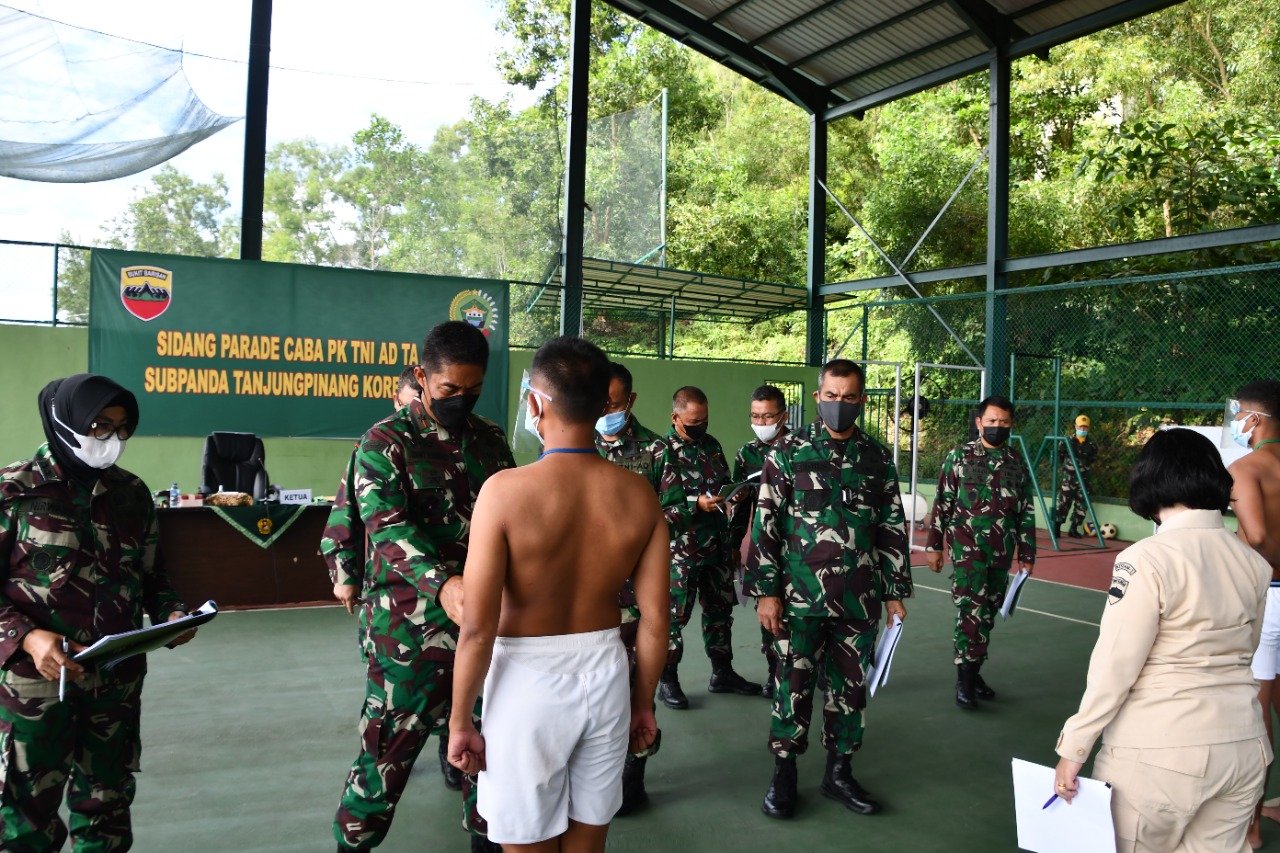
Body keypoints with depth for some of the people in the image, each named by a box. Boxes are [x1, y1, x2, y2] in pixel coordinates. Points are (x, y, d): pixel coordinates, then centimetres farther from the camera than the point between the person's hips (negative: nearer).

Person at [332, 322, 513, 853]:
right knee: (389, 748, 6)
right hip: (410, 626, -4)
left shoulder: (491, 440, 8)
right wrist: (442, 584, -39)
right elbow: (387, 525, -21)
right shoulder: (385, 442, -7)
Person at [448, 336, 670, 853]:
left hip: (529, 679, -4)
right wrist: (644, 704, 13)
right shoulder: (639, 495, -6)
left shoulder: (506, 490, -18)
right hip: (606, 675, 4)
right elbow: (655, 620, -2)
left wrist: (460, 720, -4)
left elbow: (478, 627, -18)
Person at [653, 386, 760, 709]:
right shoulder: (662, 452, -11)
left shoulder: (711, 445, 9)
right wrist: (696, 504, -23)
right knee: (674, 616, 3)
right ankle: (668, 681, 17)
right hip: (680, 552, -7)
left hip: (717, 547, 7)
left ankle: (723, 673, 31)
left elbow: (725, 482, 21)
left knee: (720, 610, 16)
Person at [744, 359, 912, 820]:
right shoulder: (788, 451, -3)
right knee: (794, 685, 4)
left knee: (851, 686, 11)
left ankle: (838, 771, 28)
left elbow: (892, 528, 11)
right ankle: (783, 773, 21)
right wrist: (766, 590, -9)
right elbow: (765, 525, -4)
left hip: (859, 600, 3)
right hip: (801, 597, -3)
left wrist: (895, 589, 9)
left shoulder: (878, 457, 6)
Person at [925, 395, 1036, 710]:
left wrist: (1026, 554, 10)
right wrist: (934, 545, -1)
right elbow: (942, 504, 1)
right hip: (968, 547, -4)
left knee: (988, 613, 10)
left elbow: (1027, 513, 13)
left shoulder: (1017, 464, 9)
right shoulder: (959, 456, 0)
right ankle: (964, 679, -3)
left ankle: (974, 672, 22)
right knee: (972, 611, -11)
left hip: (1002, 553, 4)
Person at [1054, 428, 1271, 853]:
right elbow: (1243, 650, 15)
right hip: (1243, 747, 6)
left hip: (1161, 753, -6)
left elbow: (1114, 667, -15)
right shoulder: (1253, 563, 3)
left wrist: (1073, 748, -8)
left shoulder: (1147, 559, -16)